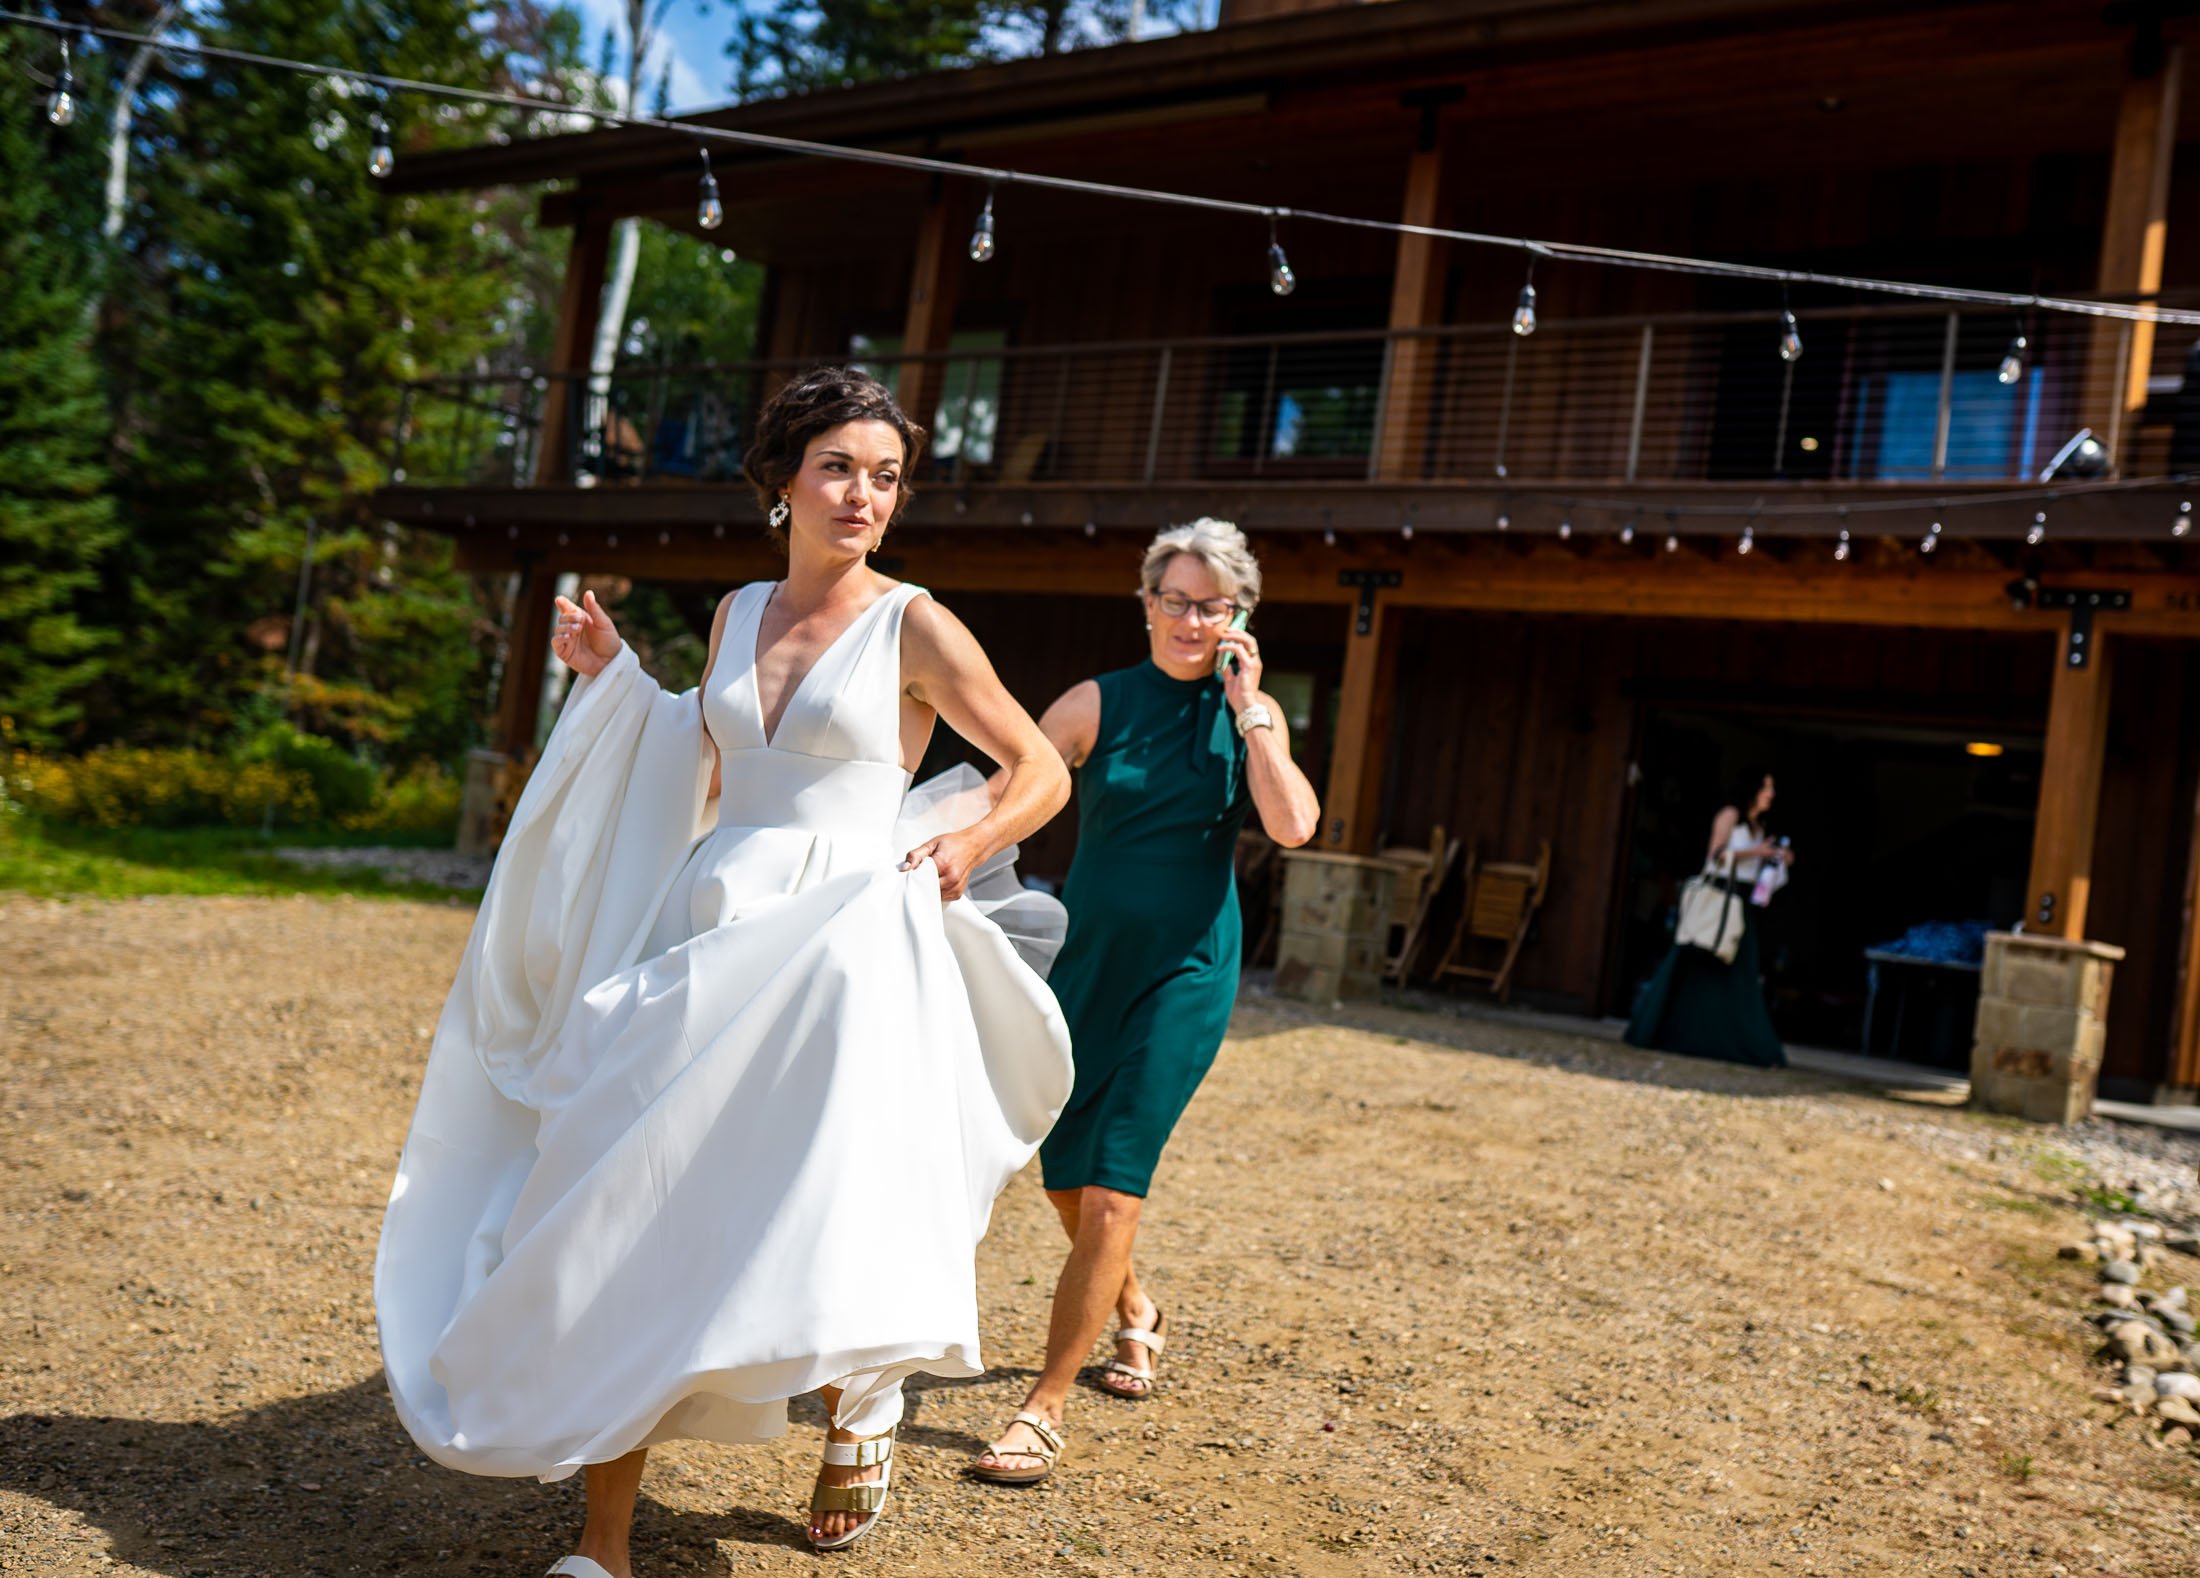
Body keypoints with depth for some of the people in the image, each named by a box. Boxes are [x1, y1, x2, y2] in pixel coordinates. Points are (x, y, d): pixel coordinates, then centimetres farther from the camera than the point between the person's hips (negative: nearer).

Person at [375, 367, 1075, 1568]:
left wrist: (969, 840, -16)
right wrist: (615, 680, 17)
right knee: (637, 1204, 1)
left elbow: (1044, 772, 1)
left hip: (839, 946, -5)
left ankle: (863, 1403, 19)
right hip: (704, 932, 5)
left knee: (819, 1206, -16)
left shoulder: (916, 630, -3)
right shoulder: (739, 614, 12)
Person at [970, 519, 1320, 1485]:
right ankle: (1135, 1310, 43)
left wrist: (1246, 710, -13)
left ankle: (1047, 1406, 0)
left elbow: (1294, 826, -14)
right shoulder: (1099, 703, -1)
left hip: (1187, 968, -2)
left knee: (1115, 1183, -8)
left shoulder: (1250, 711, 1)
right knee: (1063, 1171, 13)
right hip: (1089, 956, 2)